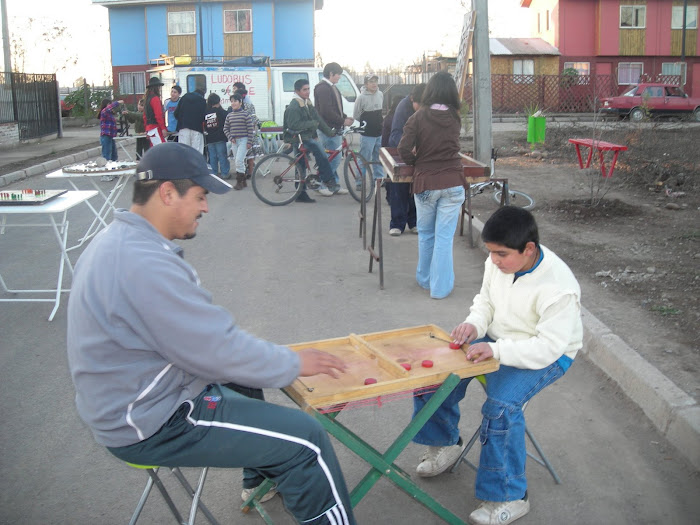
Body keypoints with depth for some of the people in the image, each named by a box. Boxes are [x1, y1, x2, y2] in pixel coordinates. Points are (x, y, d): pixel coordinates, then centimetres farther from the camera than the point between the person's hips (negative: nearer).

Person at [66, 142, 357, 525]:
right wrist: (294, 364, -11)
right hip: (151, 426, -11)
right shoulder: (145, 264, -29)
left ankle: (261, 479, 45)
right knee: (307, 439, -12)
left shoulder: (117, 239, 4)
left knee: (246, 373, 30)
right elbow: (220, 351, -26)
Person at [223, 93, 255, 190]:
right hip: (234, 141, 5)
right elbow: (225, 128, 14)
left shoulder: (245, 114, -5)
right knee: (239, 162, 9)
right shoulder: (229, 115, 9)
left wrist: (249, 142, -10)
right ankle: (243, 181, 17)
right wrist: (230, 137, -2)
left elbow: (250, 129, -6)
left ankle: (239, 181, -8)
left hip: (243, 140, -5)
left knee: (239, 161, -15)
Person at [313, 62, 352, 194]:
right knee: (334, 159, -8)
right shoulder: (323, 88, -17)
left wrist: (345, 117, 8)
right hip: (328, 129, -10)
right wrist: (342, 121, -17)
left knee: (333, 159, 13)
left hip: (334, 128, 10)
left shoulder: (332, 87, 16)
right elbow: (326, 111, -24)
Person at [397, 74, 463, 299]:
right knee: (445, 236, 4)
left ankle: (425, 279, 31)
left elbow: (404, 150, -12)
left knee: (425, 234, 16)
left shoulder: (419, 117, -8)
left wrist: (415, 160, 8)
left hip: (425, 183, -1)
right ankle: (440, 287, 9)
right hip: (453, 184, 1)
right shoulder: (455, 119, 2)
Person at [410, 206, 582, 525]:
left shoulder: (559, 288, -30)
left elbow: (548, 348, -31)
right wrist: (474, 324, -14)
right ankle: (445, 443, 19)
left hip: (549, 356, -7)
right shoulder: (498, 263, -9)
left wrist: (496, 350, -40)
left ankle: (508, 498, -11)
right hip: (497, 340, 8)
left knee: (501, 405, -30)